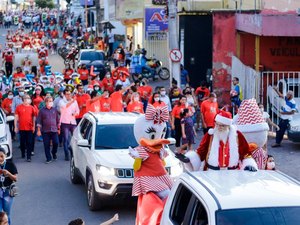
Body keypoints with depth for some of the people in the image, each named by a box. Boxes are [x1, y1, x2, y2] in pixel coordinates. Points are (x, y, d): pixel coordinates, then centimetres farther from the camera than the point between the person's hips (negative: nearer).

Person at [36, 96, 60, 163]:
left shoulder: (55, 110, 9)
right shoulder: (42, 110, 3)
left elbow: (58, 120, 15)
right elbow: (39, 121, 3)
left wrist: (58, 128, 13)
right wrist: (39, 130, -2)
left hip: (54, 130, 1)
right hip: (45, 131, -1)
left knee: (56, 143, -6)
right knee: (46, 145, 1)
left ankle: (54, 153, 22)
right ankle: (48, 158, 10)